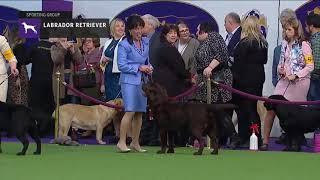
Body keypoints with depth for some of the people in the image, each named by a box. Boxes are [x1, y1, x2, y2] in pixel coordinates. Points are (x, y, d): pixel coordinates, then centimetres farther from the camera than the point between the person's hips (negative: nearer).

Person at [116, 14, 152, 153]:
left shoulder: (146, 42, 11)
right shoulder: (124, 45, -7)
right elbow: (122, 65, -10)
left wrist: (149, 68, 2)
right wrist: (139, 68, -13)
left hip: (143, 81, 6)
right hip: (129, 80, -6)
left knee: (140, 112, 7)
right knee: (130, 111, -15)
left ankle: (135, 142, 15)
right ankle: (122, 142, -10)